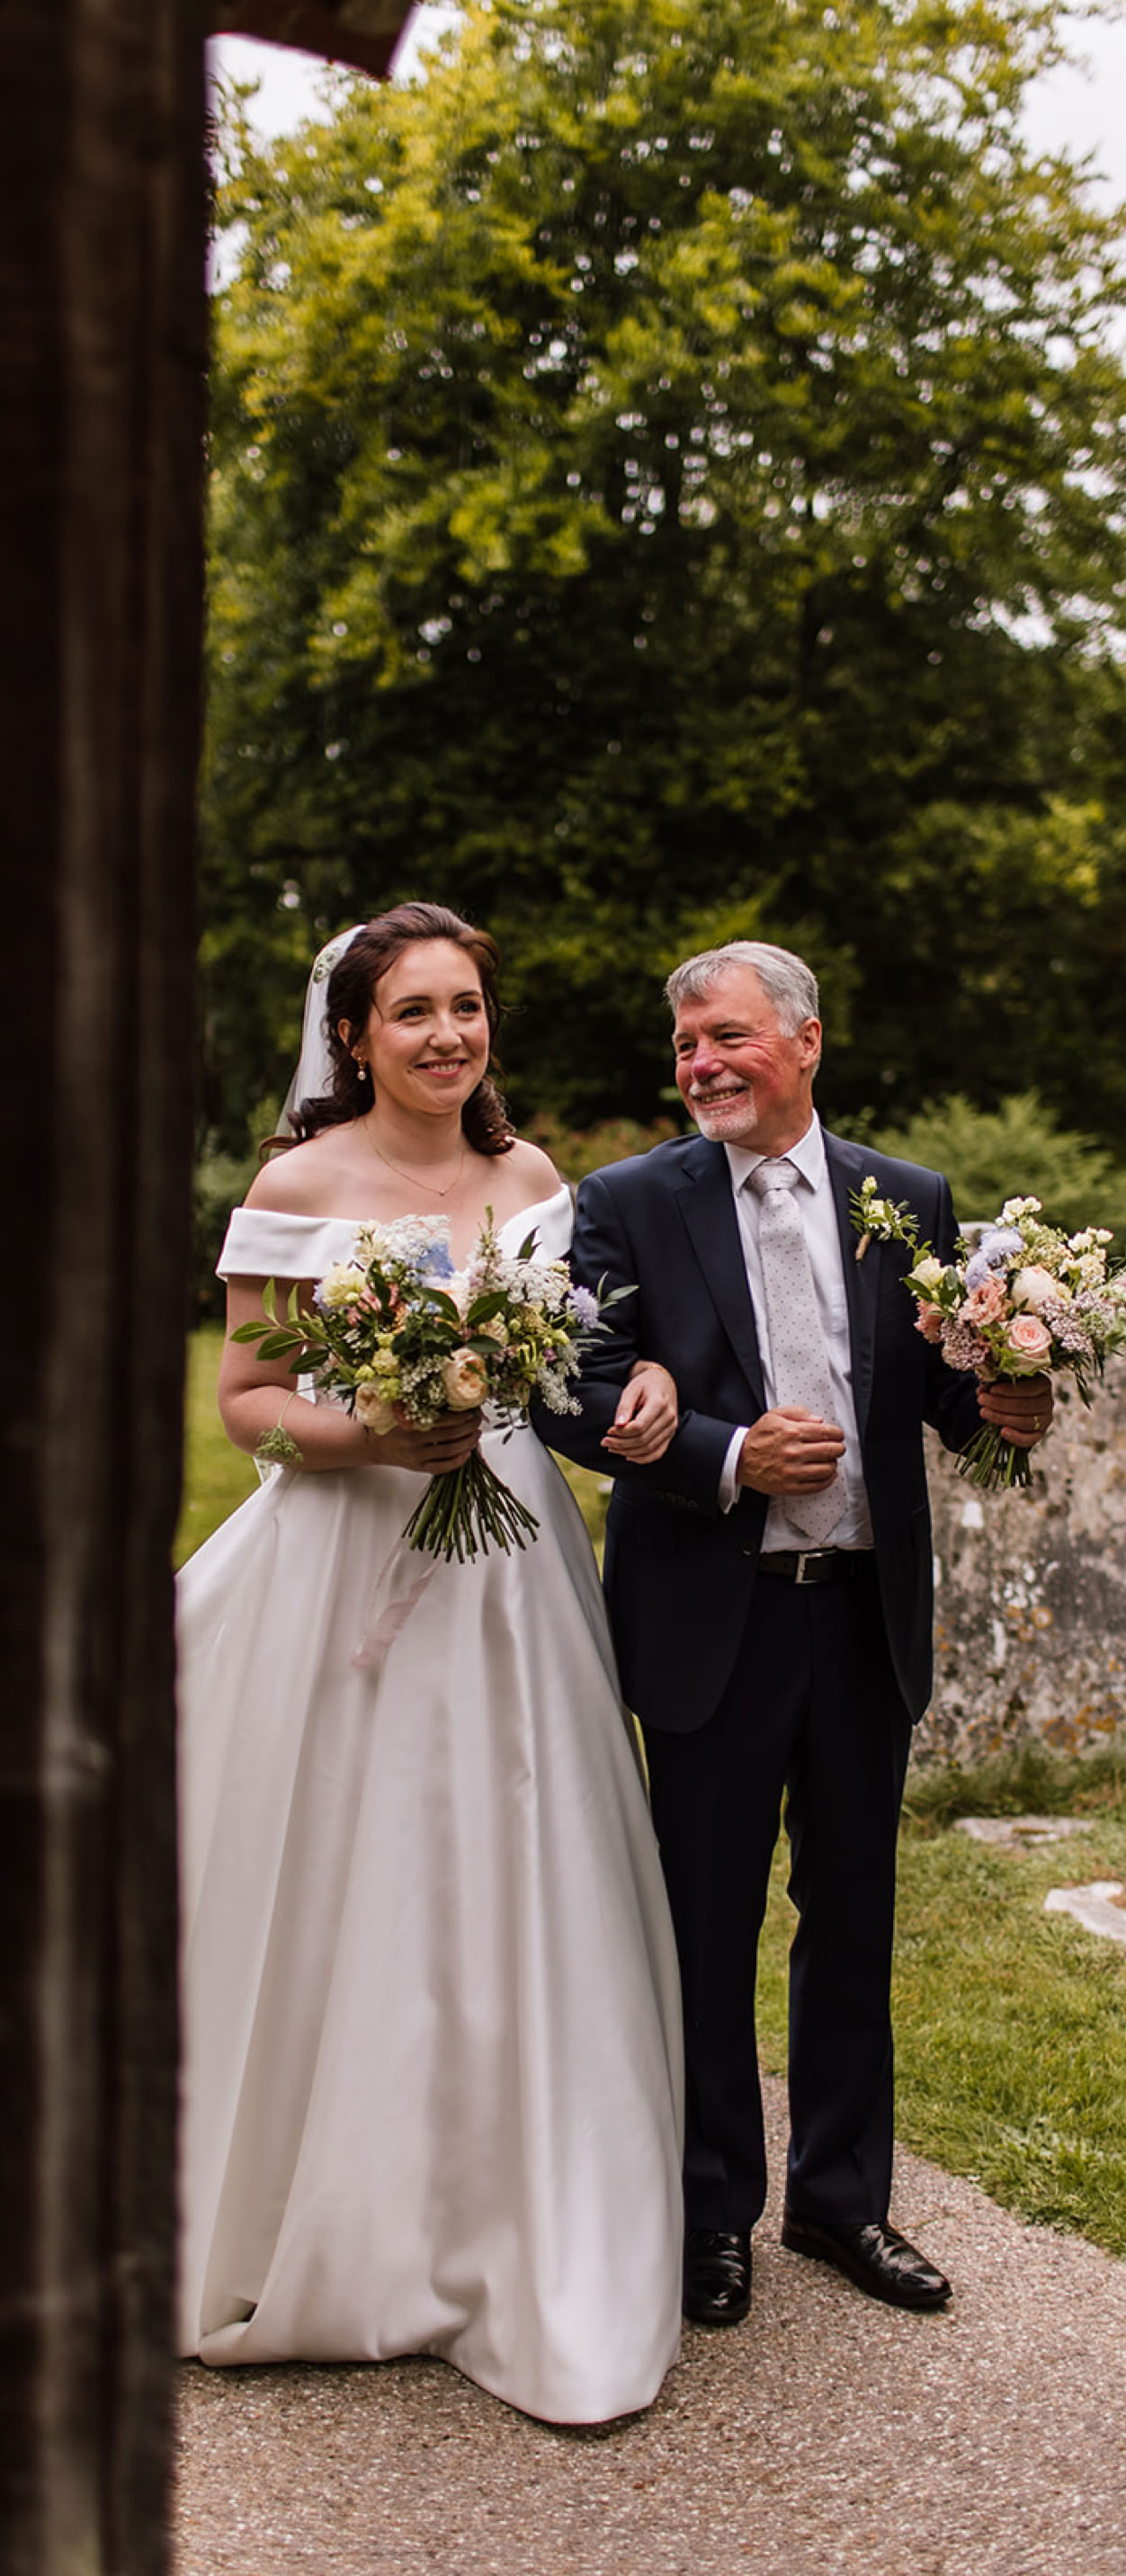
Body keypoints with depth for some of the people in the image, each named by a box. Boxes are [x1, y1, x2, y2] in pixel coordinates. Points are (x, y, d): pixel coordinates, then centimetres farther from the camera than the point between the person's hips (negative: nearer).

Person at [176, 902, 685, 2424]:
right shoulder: (300, 1186, -3)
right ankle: (329, 2246, 28)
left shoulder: (533, 1179, 8)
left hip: (509, 1568, 3)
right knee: (340, 1908, 5)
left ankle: (536, 2270, 19)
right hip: (349, 1565, -3)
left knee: (515, 1900, 4)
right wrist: (370, 1437, -18)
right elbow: (244, 1398, -1)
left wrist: (643, 1380, -6)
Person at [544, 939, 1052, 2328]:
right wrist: (728, 1459, -19)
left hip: (868, 1606, 3)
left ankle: (842, 2192, 33)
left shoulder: (909, 1201, 6)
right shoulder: (629, 1203, -2)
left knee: (854, 1915, 15)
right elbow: (583, 1395, -7)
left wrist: (999, 1405, -13)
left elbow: (939, 1384, 9)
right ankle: (713, 2209, 27)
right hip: (711, 1615, -2)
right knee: (709, 1926, 9)